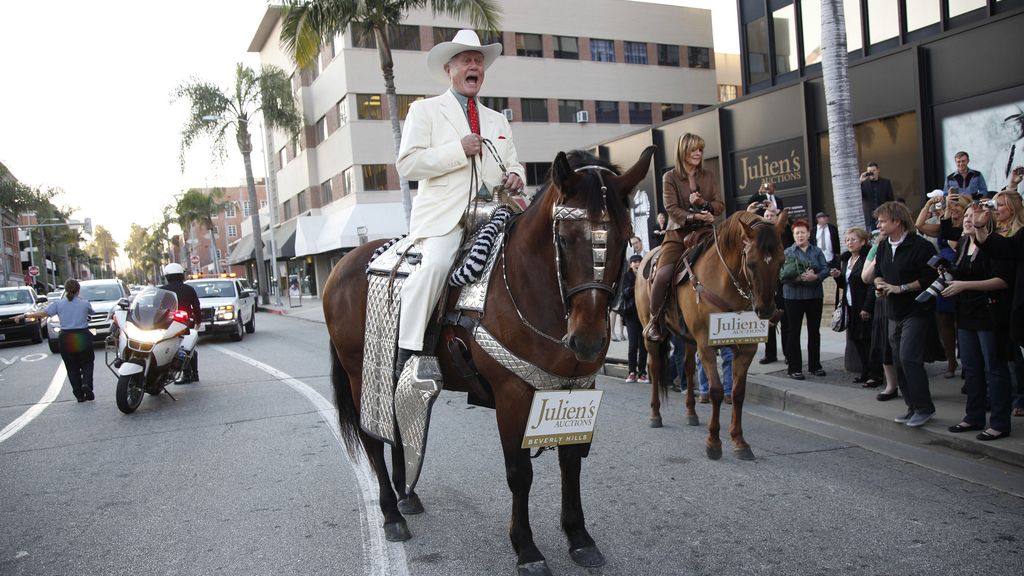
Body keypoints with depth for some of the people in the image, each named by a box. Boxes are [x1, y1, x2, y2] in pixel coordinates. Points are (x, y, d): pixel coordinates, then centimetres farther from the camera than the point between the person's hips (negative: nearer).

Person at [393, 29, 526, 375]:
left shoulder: (497, 120, 27)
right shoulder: (425, 110, 10)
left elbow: (512, 162, 28)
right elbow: (406, 164, -2)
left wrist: (515, 176, 2)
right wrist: (459, 150, -11)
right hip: (444, 214, -5)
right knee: (437, 263, -32)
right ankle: (407, 351, -23)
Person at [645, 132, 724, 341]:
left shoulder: (709, 177, 12)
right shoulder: (670, 178, 1)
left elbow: (720, 206, 7)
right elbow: (671, 208, -9)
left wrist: (703, 203, -13)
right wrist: (695, 216, -25)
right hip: (678, 234, -3)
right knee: (663, 275, -22)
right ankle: (654, 321, -5)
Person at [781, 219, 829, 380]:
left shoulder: (817, 251, 8)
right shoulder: (787, 252, 0)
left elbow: (825, 269, -2)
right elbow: (782, 275, -8)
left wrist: (816, 277, -21)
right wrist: (800, 277, -23)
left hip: (815, 295, 3)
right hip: (793, 296, -3)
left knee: (814, 331, 11)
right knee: (794, 332, 1)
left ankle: (815, 365, 22)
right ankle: (794, 368, 6)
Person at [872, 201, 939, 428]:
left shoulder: (920, 246, -13)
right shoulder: (884, 247, 12)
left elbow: (930, 278, -16)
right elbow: (878, 272, 24)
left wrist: (901, 288, -17)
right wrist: (879, 283, 2)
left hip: (916, 312, -8)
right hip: (895, 313, 8)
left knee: (908, 358, -15)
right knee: (899, 362, 9)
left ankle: (924, 407, -2)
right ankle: (913, 408, 20)